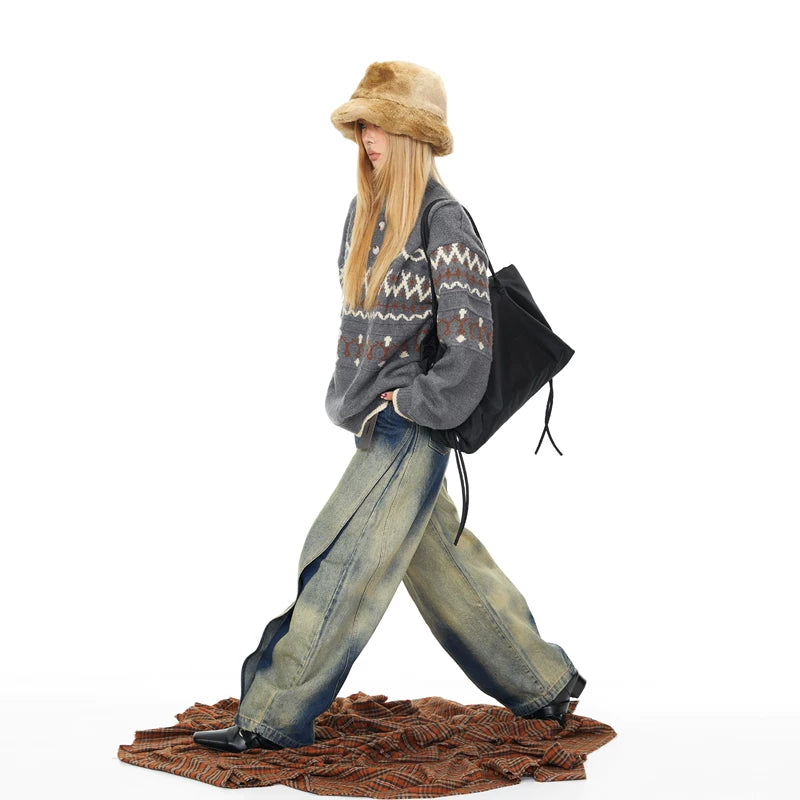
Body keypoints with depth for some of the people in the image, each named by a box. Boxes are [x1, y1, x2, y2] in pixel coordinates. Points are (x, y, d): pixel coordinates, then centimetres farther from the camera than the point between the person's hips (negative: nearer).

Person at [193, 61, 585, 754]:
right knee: (446, 568, 15)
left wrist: (409, 399, -13)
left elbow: (470, 345, -20)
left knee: (343, 567, -4)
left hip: (410, 428, -9)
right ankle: (545, 683, 29)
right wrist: (356, 391, 14)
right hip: (376, 422, 9)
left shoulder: (443, 220, -15)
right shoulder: (367, 210, 10)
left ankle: (274, 717, 6)